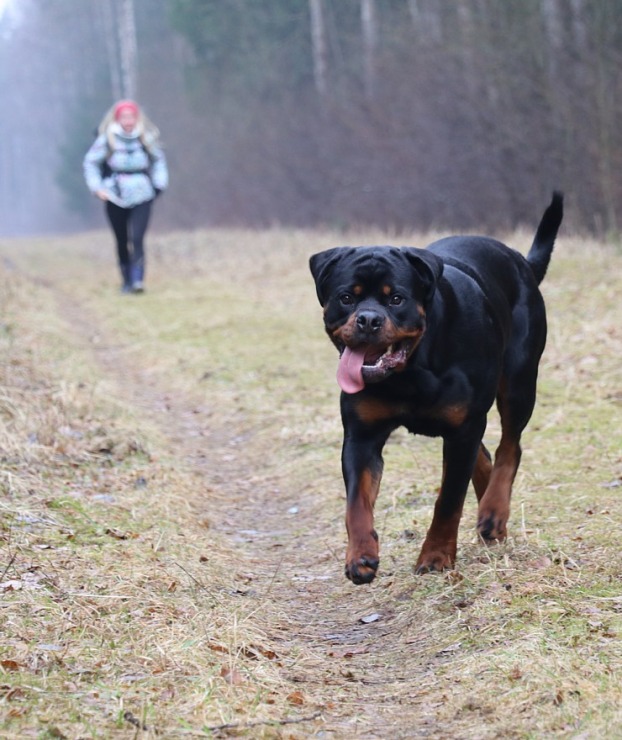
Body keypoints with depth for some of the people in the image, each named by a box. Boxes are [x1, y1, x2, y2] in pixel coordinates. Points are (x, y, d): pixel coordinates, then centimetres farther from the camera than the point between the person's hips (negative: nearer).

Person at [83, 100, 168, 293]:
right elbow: (90, 162, 7)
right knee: (122, 242, 9)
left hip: (142, 197, -1)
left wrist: (159, 184, 5)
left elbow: (159, 160, 16)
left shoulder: (146, 138, 1)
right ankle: (126, 281, 22)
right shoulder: (107, 139, -3)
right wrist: (97, 187, -4)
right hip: (115, 199, 1)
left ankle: (138, 280, -21)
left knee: (137, 239, -17)